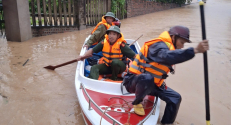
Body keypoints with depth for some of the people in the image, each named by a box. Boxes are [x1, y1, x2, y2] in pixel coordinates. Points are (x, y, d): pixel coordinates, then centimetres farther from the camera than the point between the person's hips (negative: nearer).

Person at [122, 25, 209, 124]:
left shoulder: (167, 47, 10)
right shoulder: (159, 45, -22)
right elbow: (167, 56, -45)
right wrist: (195, 50, -53)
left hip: (152, 84, 9)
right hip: (135, 81, -9)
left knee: (175, 98, 1)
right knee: (147, 78, -41)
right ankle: (137, 102, -12)